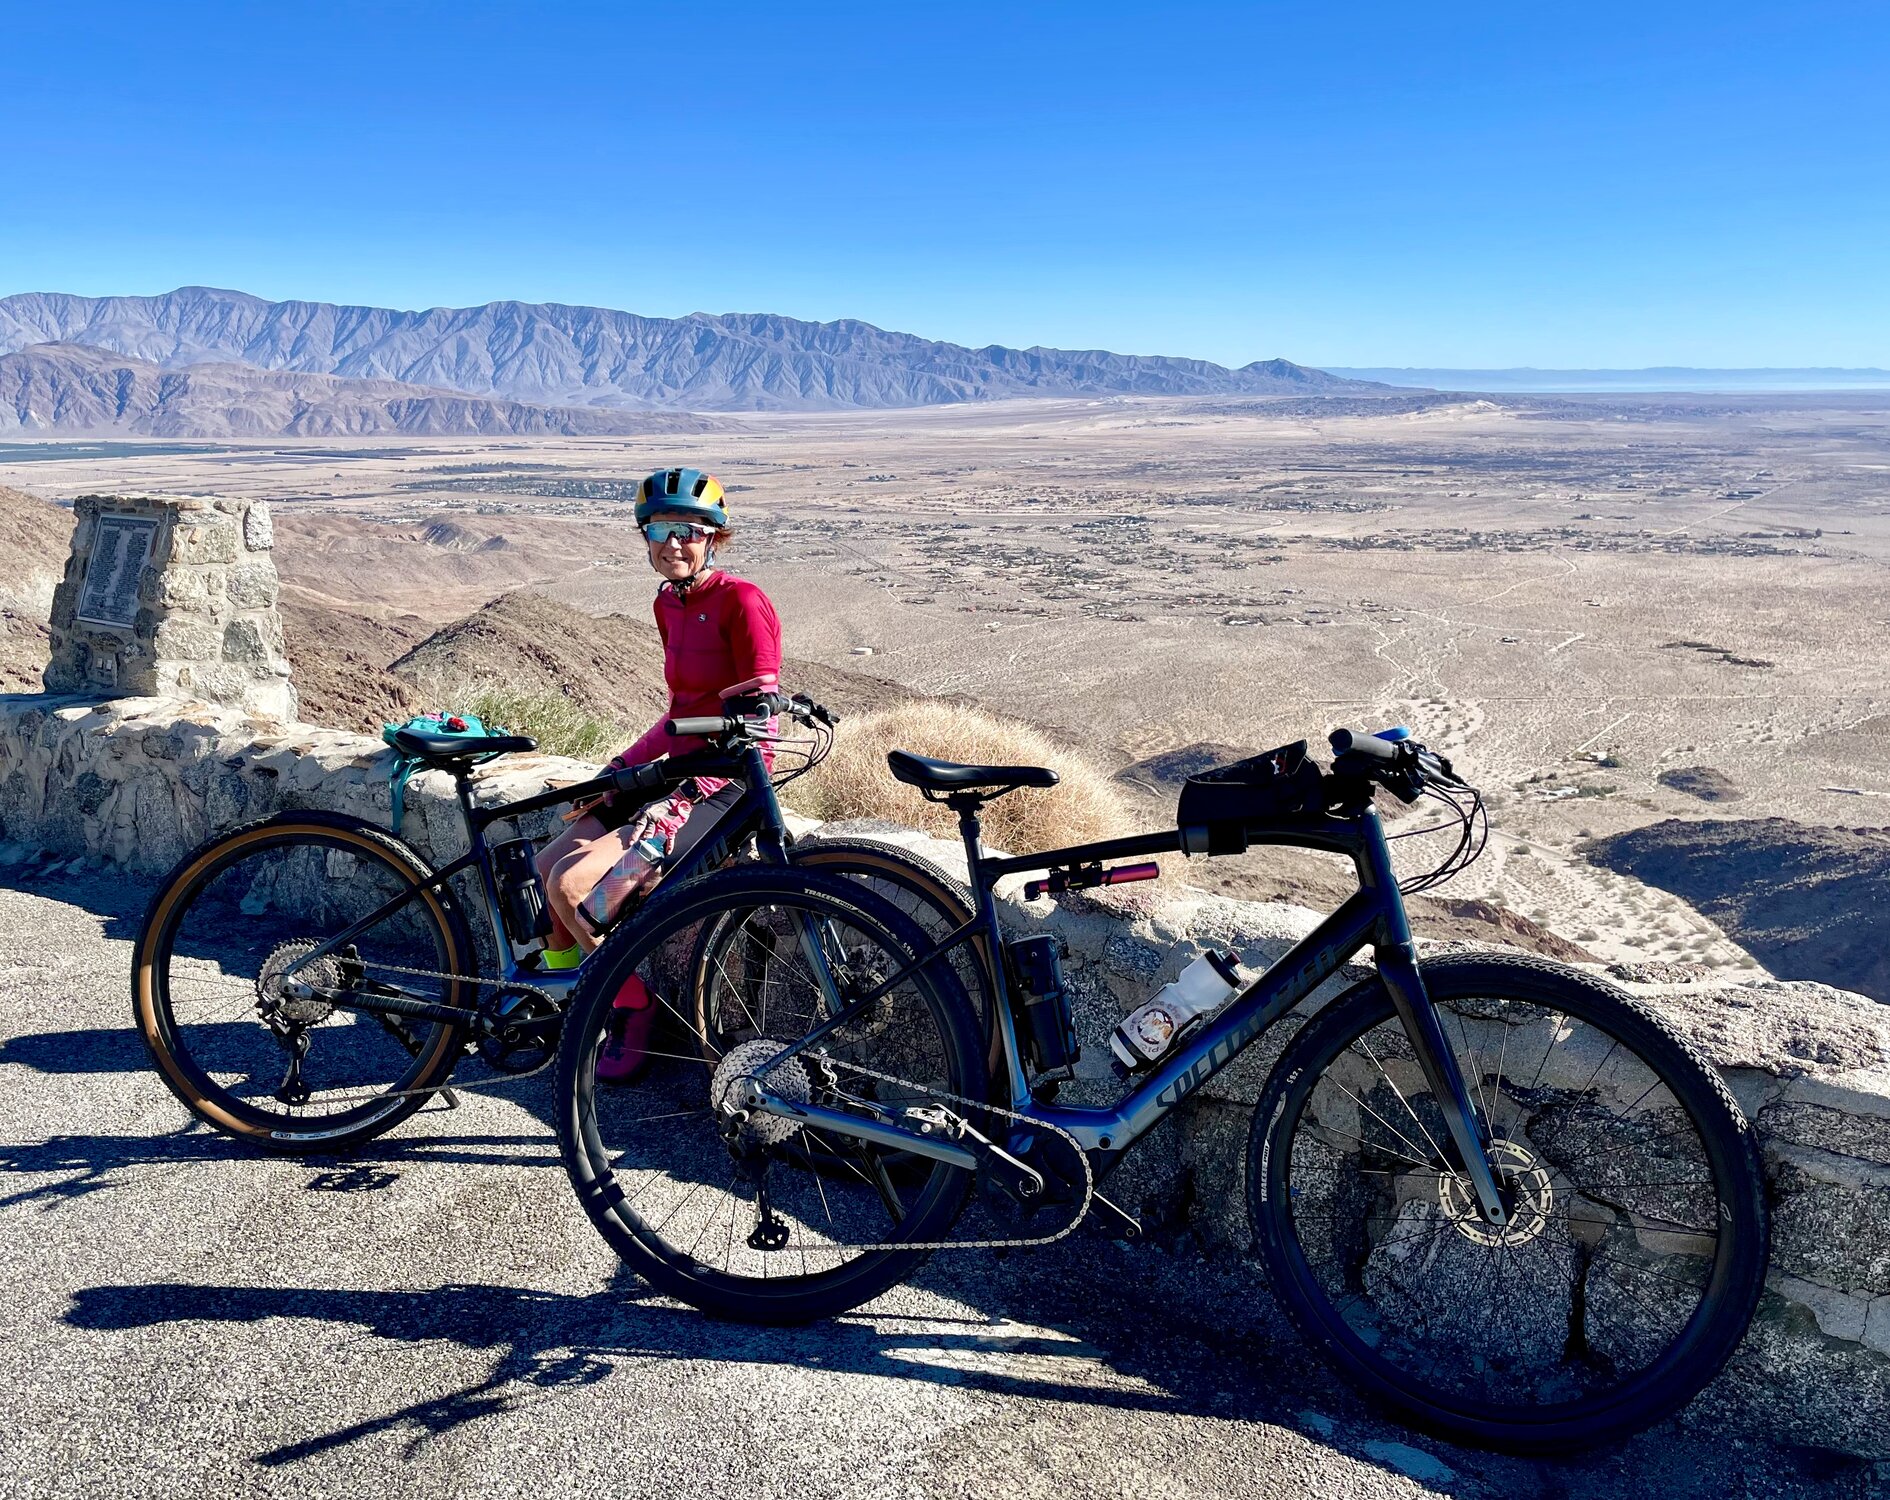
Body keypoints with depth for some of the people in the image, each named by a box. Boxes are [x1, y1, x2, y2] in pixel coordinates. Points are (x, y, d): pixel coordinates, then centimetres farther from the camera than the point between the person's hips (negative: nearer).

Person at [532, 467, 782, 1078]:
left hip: (723, 786, -9)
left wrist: (681, 797, -25)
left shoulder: (741, 601, -15)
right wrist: (620, 768, 7)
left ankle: (632, 1008, 3)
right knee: (548, 865, 5)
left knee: (574, 884, -19)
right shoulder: (668, 605, 11)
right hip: (678, 774, 9)